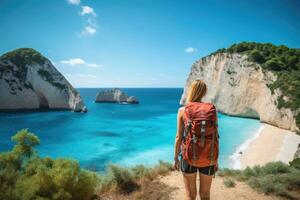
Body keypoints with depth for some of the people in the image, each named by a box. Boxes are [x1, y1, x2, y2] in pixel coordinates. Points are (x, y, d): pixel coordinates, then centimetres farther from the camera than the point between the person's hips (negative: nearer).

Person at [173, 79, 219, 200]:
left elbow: (179, 137, -9)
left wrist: (175, 158, 3)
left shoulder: (182, 110, -10)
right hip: (208, 157, 2)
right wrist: (216, 159, 7)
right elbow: (216, 136, -5)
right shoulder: (211, 109, -6)